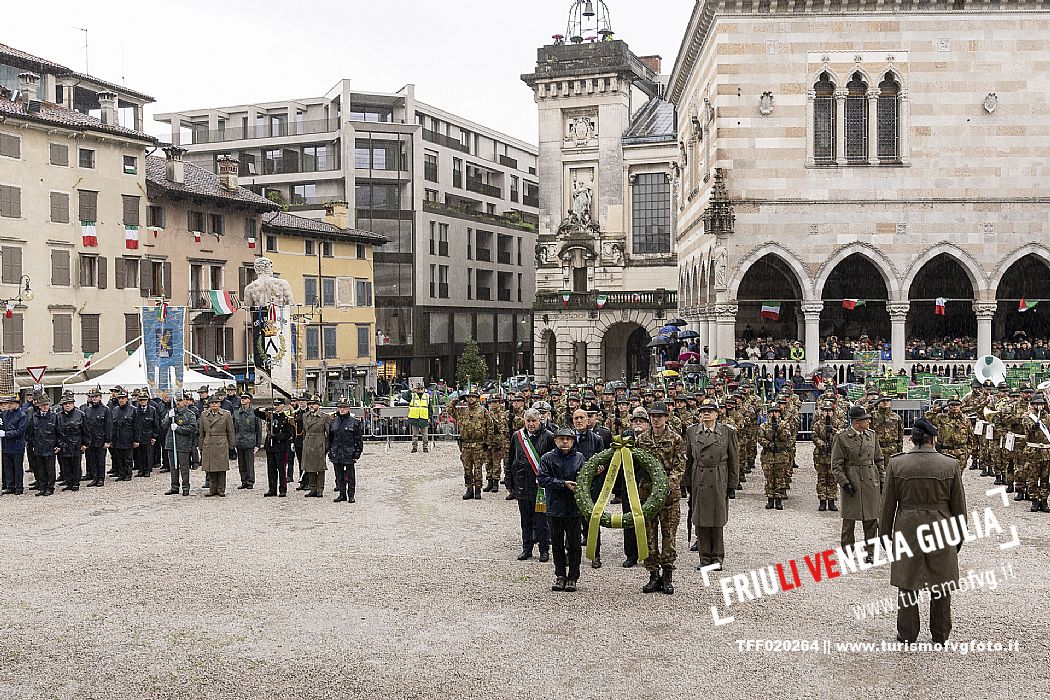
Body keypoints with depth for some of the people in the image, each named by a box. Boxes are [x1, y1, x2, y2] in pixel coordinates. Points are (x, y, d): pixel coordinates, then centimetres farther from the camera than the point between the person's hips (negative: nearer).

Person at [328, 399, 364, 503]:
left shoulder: (354, 422, -2)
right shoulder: (333, 422, 9)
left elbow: (359, 439, -2)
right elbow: (330, 438, 15)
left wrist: (357, 452, -7)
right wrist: (330, 451, 10)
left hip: (349, 453, -4)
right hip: (336, 453, 4)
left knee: (350, 475, 2)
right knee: (339, 475, 9)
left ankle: (351, 495, 9)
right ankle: (342, 494, 18)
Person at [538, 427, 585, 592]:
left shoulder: (579, 458, 4)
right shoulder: (548, 458, 0)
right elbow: (543, 479, -10)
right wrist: (564, 484, -16)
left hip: (574, 507, 0)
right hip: (555, 506, 0)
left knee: (574, 544, 3)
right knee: (557, 544, 10)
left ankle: (572, 578, 12)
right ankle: (560, 576, 21)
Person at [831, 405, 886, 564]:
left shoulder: (871, 435, 8)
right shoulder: (842, 438, -6)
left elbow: (879, 460, 15)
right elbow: (836, 464, -6)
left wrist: (882, 480, 9)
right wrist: (844, 482, -13)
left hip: (871, 482, 4)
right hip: (852, 482, -4)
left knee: (871, 519, 7)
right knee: (849, 519, 4)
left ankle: (870, 552, 17)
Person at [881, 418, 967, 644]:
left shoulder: (896, 464, -7)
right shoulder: (950, 465, -6)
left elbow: (888, 504, -1)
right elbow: (959, 506, 1)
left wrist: (886, 533, 9)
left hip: (907, 530, 0)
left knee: (907, 584, 10)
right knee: (941, 587, 13)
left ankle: (906, 636, 18)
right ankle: (940, 636, 24)